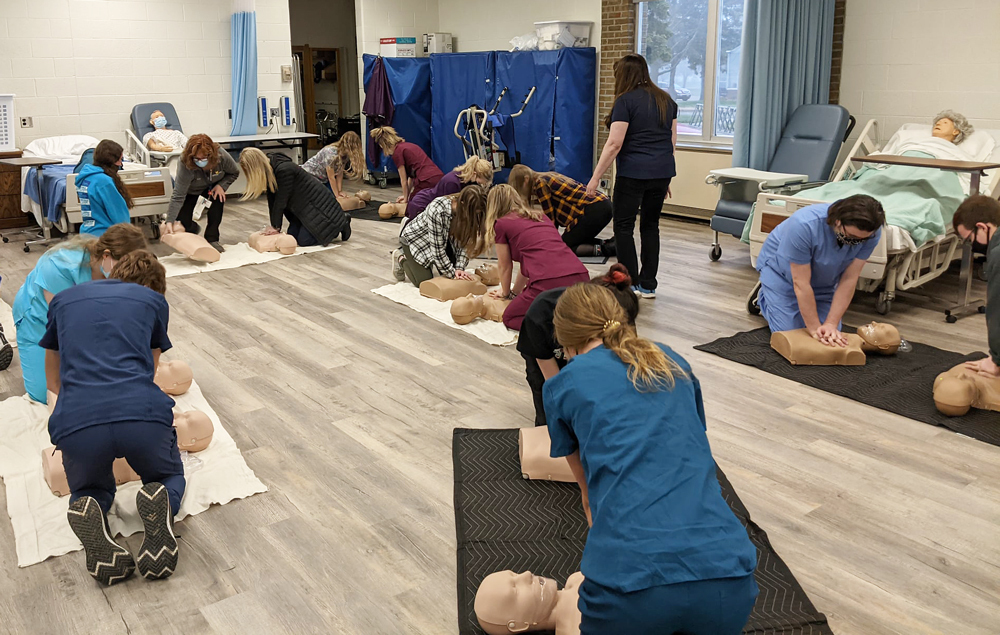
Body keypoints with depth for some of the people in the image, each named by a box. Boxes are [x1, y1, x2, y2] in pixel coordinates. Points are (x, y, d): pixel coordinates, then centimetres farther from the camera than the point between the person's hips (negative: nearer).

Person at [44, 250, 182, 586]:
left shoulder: (62, 299, 25)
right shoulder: (153, 300, 21)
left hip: (75, 422, 1)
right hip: (143, 413, -1)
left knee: (90, 491, 32)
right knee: (169, 477, 29)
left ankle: (90, 513, -4)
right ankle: (161, 501, -7)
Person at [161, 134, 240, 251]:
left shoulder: (222, 156, -32)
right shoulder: (185, 166, -38)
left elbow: (234, 173, -10)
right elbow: (178, 196, -39)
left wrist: (221, 185, -28)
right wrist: (169, 222, -46)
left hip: (211, 187, 2)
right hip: (190, 192, -2)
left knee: (218, 197, -32)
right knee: (184, 223, -14)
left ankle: (212, 238, -17)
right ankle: (194, 228, 28)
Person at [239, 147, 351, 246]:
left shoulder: (284, 170, -30)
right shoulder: (268, 169, -2)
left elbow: (281, 200, -24)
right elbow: (272, 200, -2)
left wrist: (276, 226, -15)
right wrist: (273, 226, -8)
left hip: (316, 202, -9)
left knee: (304, 240, -14)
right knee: (292, 237, 5)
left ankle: (341, 223, 5)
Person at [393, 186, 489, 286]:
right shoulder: (438, 210, -41)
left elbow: (463, 243, -15)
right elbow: (437, 248, -33)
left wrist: (459, 268, -26)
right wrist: (452, 273, -26)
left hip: (442, 237, 6)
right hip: (414, 237, -6)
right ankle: (401, 258, 15)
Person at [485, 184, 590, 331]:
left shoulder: (501, 224, 11)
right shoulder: (541, 216, 29)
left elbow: (505, 266, 22)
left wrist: (505, 293, 40)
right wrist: (515, 291, 48)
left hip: (549, 282, -6)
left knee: (510, 318, 17)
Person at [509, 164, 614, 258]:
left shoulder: (540, 183, -6)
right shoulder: (548, 178, 21)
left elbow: (549, 217, -4)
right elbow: (554, 214, 21)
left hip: (594, 210, -10)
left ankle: (602, 249, -13)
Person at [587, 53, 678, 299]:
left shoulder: (626, 101, -7)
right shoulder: (667, 100, 13)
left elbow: (614, 144, -13)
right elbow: (672, 140, 15)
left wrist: (596, 177, -9)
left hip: (633, 173, -6)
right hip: (662, 172, 7)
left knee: (624, 226, 4)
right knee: (650, 225, 14)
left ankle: (630, 284, 5)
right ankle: (648, 285, 16)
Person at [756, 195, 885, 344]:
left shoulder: (870, 232, -27)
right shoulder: (804, 225, -40)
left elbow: (849, 280, -23)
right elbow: (801, 283, -34)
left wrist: (831, 324, -28)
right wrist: (815, 328, -31)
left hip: (822, 278, 4)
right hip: (781, 269, -4)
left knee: (831, 336, -1)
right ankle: (763, 296, 19)